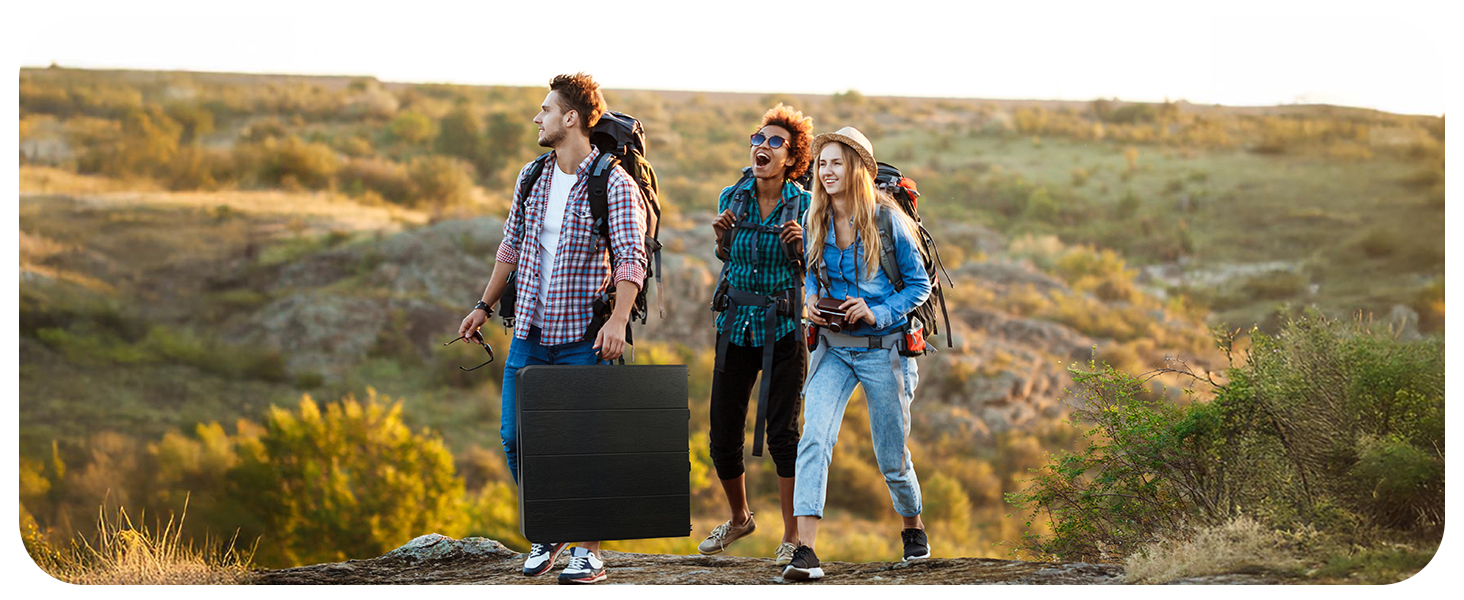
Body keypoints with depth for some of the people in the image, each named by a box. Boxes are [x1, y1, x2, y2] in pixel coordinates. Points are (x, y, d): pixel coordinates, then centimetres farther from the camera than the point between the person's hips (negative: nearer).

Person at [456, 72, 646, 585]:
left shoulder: (615, 184, -10)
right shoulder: (531, 177, 10)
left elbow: (631, 257, -19)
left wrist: (618, 320, -31)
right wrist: (486, 305, 21)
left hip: (584, 338, -6)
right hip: (530, 332, 6)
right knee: (515, 436, 4)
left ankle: (590, 550, 6)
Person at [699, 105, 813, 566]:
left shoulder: (803, 205, -6)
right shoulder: (731, 198, 2)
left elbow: (811, 273, 1)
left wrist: (797, 246, -18)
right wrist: (721, 238, -5)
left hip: (784, 328, -3)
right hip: (736, 325, 3)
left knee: (782, 431, -7)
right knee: (723, 435, 5)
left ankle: (792, 538, 5)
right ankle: (739, 518, 30)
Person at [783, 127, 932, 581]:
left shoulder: (886, 220, -10)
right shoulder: (816, 222, 3)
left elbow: (919, 284, -4)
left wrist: (877, 313, -19)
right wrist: (811, 300, -2)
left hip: (882, 350, -3)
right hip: (833, 350, 3)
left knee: (891, 455, 8)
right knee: (814, 439, -18)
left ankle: (913, 527, 39)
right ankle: (805, 551, -23)